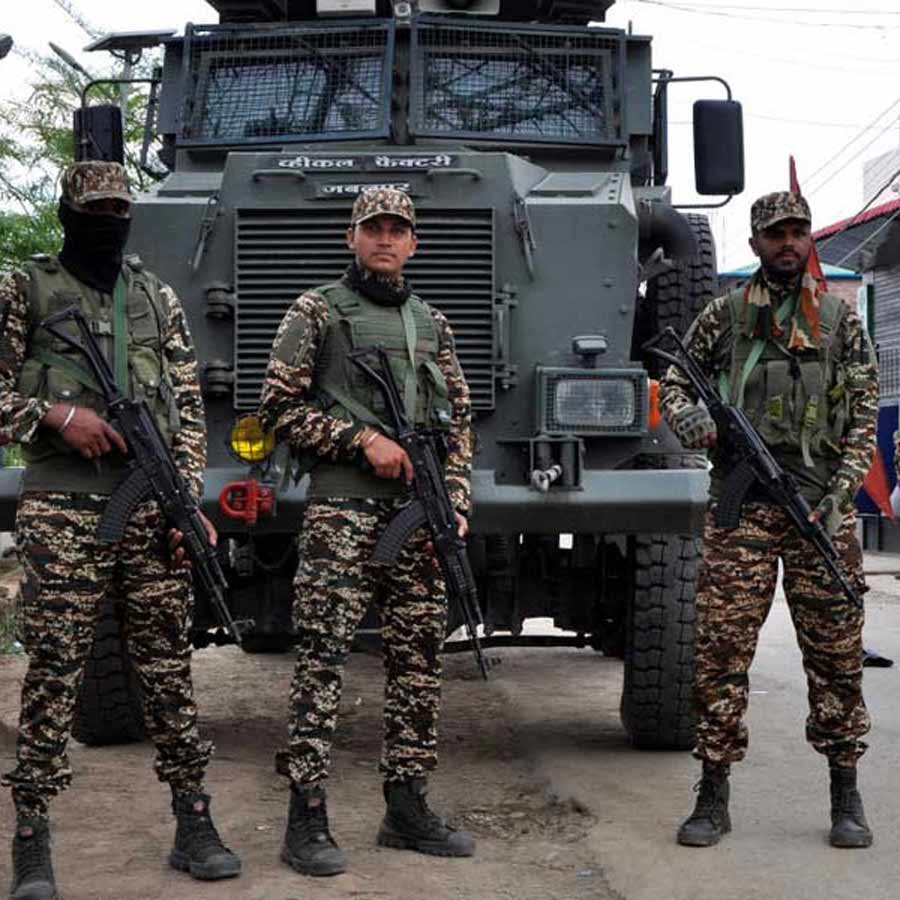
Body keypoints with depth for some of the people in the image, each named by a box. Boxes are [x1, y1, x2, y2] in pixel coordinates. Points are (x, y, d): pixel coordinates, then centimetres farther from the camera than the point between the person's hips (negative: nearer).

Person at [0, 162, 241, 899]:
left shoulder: (158, 298, 14)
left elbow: (189, 409, 12)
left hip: (153, 510, 3)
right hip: (62, 512, -3)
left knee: (169, 669, 6)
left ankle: (194, 823, 14)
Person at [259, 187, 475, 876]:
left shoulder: (431, 322, 19)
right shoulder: (316, 312, 5)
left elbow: (459, 422, 18)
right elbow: (280, 407, -1)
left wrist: (456, 506, 5)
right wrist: (363, 439, -11)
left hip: (421, 518, 5)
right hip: (342, 511, -5)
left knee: (419, 662, 6)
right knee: (323, 658, -8)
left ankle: (408, 809, 16)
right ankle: (307, 821, -3)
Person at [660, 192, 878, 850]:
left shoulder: (842, 321, 11)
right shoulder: (723, 316, 9)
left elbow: (864, 419, 9)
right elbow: (674, 384, 15)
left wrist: (839, 496, -4)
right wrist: (694, 423, -8)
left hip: (822, 505, 1)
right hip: (741, 505, 0)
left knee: (836, 650, 4)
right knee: (721, 647, -3)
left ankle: (846, 795, 16)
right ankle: (714, 795, 6)